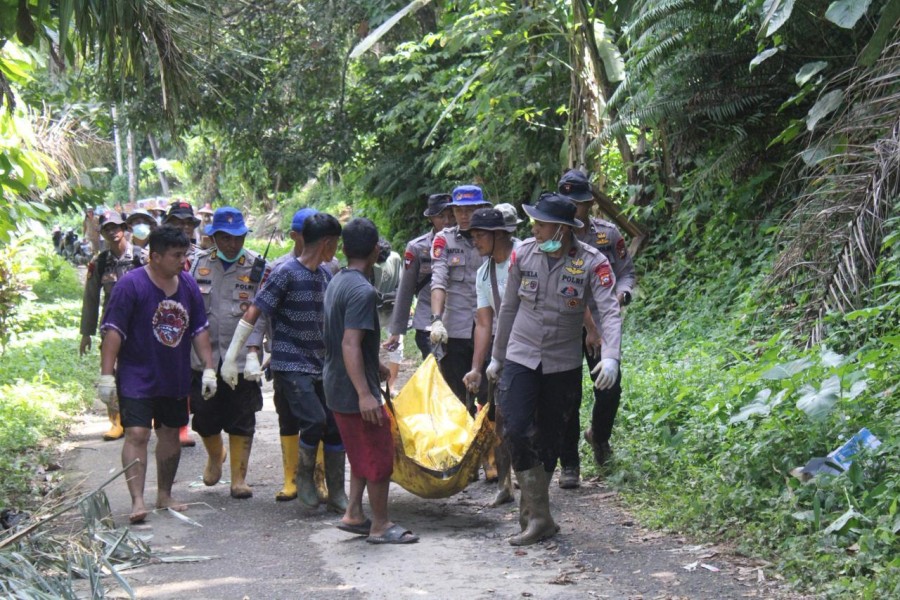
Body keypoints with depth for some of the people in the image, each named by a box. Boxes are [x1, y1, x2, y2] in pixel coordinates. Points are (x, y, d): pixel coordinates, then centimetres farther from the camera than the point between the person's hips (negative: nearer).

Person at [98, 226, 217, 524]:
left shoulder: (188, 285, 4)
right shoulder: (131, 284, -14)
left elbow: (199, 330, 10)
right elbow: (113, 331, -16)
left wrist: (209, 368, 5)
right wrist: (107, 376, -20)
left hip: (176, 378, 6)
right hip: (137, 378, -6)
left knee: (171, 433, 12)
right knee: (137, 434, -13)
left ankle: (165, 494, 25)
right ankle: (137, 501, -14)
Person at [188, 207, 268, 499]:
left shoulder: (257, 267, -2)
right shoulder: (199, 263, 5)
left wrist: (252, 353, -17)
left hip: (242, 358, -2)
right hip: (203, 356, 2)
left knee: (242, 421, 3)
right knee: (204, 418, 7)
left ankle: (239, 478, 15)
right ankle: (215, 455, 39)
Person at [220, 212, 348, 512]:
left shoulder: (325, 274, 10)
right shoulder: (286, 273, -12)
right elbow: (252, 314, -13)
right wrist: (230, 358, -14)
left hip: (321, 364, 7)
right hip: (291, 366, -7)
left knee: (336, 425, 3)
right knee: (315, 421, -20)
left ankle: (337, 493, 14)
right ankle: (304, 476, 6)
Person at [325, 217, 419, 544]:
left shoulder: (337, 282, 10)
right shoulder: (362, 291, -20)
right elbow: (350, 344, -27)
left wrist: (374, 365, 34)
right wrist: (365, 394, -31)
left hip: (336, 386, 10)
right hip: (353, 390, -9)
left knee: (362, 453, 19)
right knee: (379, 455, 0)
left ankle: (353, 514, 21)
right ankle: (380, 525, 7)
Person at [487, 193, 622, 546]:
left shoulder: (591, 262, -11)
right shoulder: (523, 254, -3)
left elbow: (609, 312, -20)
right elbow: (509, 308, 8)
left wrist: (610, 357, -37)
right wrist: (497, 357, 14)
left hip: (563, 365, -1)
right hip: (520, 358, 1)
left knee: (549, 441, 8)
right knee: (516, 431, -16)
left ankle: (533, 514, 23)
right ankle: (540, 519, -12)